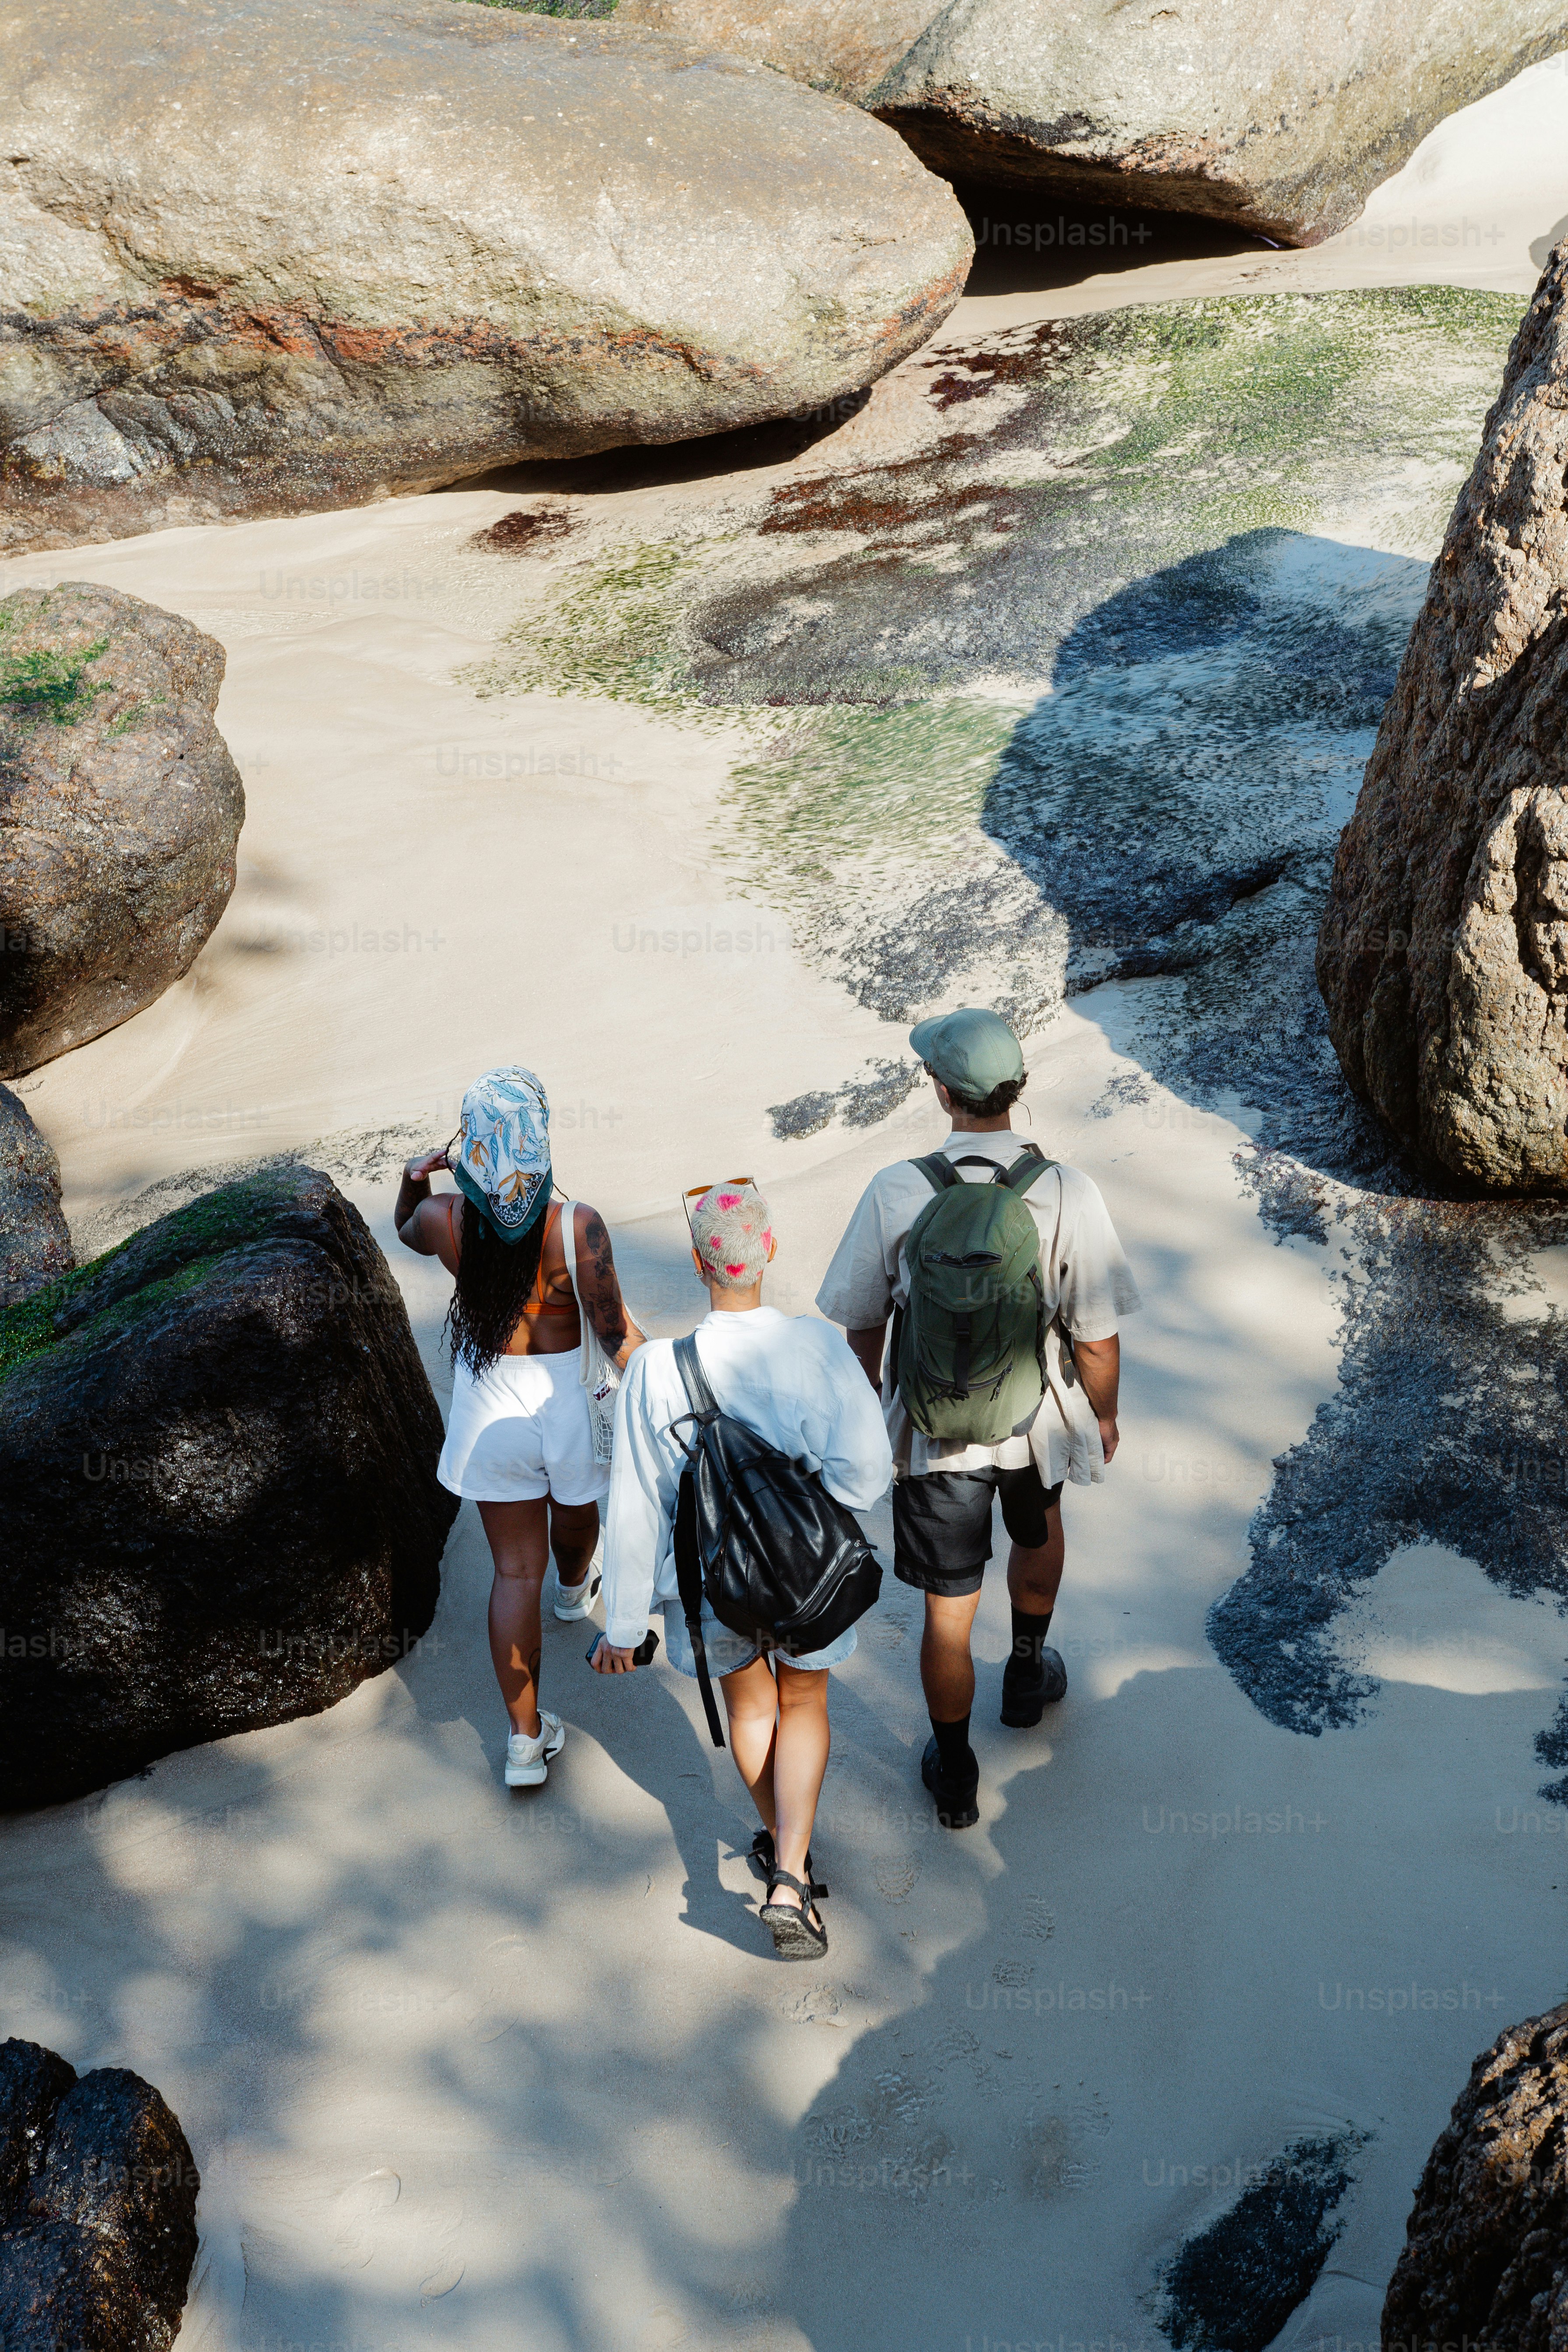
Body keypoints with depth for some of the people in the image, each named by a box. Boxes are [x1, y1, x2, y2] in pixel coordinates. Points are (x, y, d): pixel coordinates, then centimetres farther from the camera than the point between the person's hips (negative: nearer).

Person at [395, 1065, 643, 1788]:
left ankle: (525, 1738, 16)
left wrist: (415, 1179, -2)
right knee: (574, 1509, 33)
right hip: (567, 1397, -1)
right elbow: (617, 1338, -21)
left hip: (488, 1403, 1)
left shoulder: (444, 1220, -17)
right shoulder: (577, 1228, -27)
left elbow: (407, 1230, 10)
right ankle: (575, 1589, 67)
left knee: (515, 1569, 12)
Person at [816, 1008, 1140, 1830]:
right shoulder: (1067, 1192, -20)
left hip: (932, 1431, -1)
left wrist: (870, 1403, 13)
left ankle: (954, 1778, 31)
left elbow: (862, 1325, -7)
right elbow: (1096, 1338, -12)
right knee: (1039, 1532, 34)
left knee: (947, 1610, 14)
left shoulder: (893, 1192, -19)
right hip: (1037, 1422, 1)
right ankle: (1027, 1676, 56)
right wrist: (1104, 1416, 8)